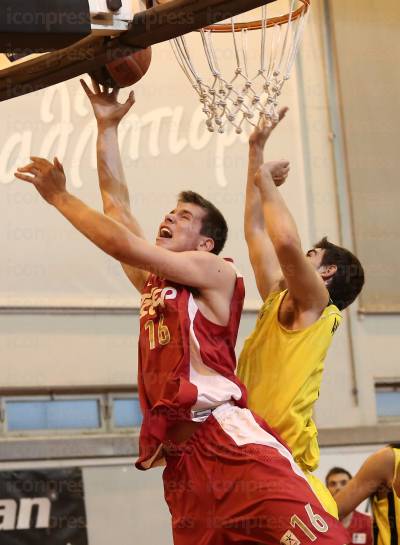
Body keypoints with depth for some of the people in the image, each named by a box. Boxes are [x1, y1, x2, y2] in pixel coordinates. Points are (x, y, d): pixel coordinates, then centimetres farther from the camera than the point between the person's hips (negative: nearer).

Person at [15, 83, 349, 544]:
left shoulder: (216, 272, 7)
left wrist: (59, 196, 5)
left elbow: (124, 246, -3)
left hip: (230, 442, -7)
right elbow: (117, 206, 26)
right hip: (181, 461, 7)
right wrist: (107, 127, 26)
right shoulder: (153, 283, 27)